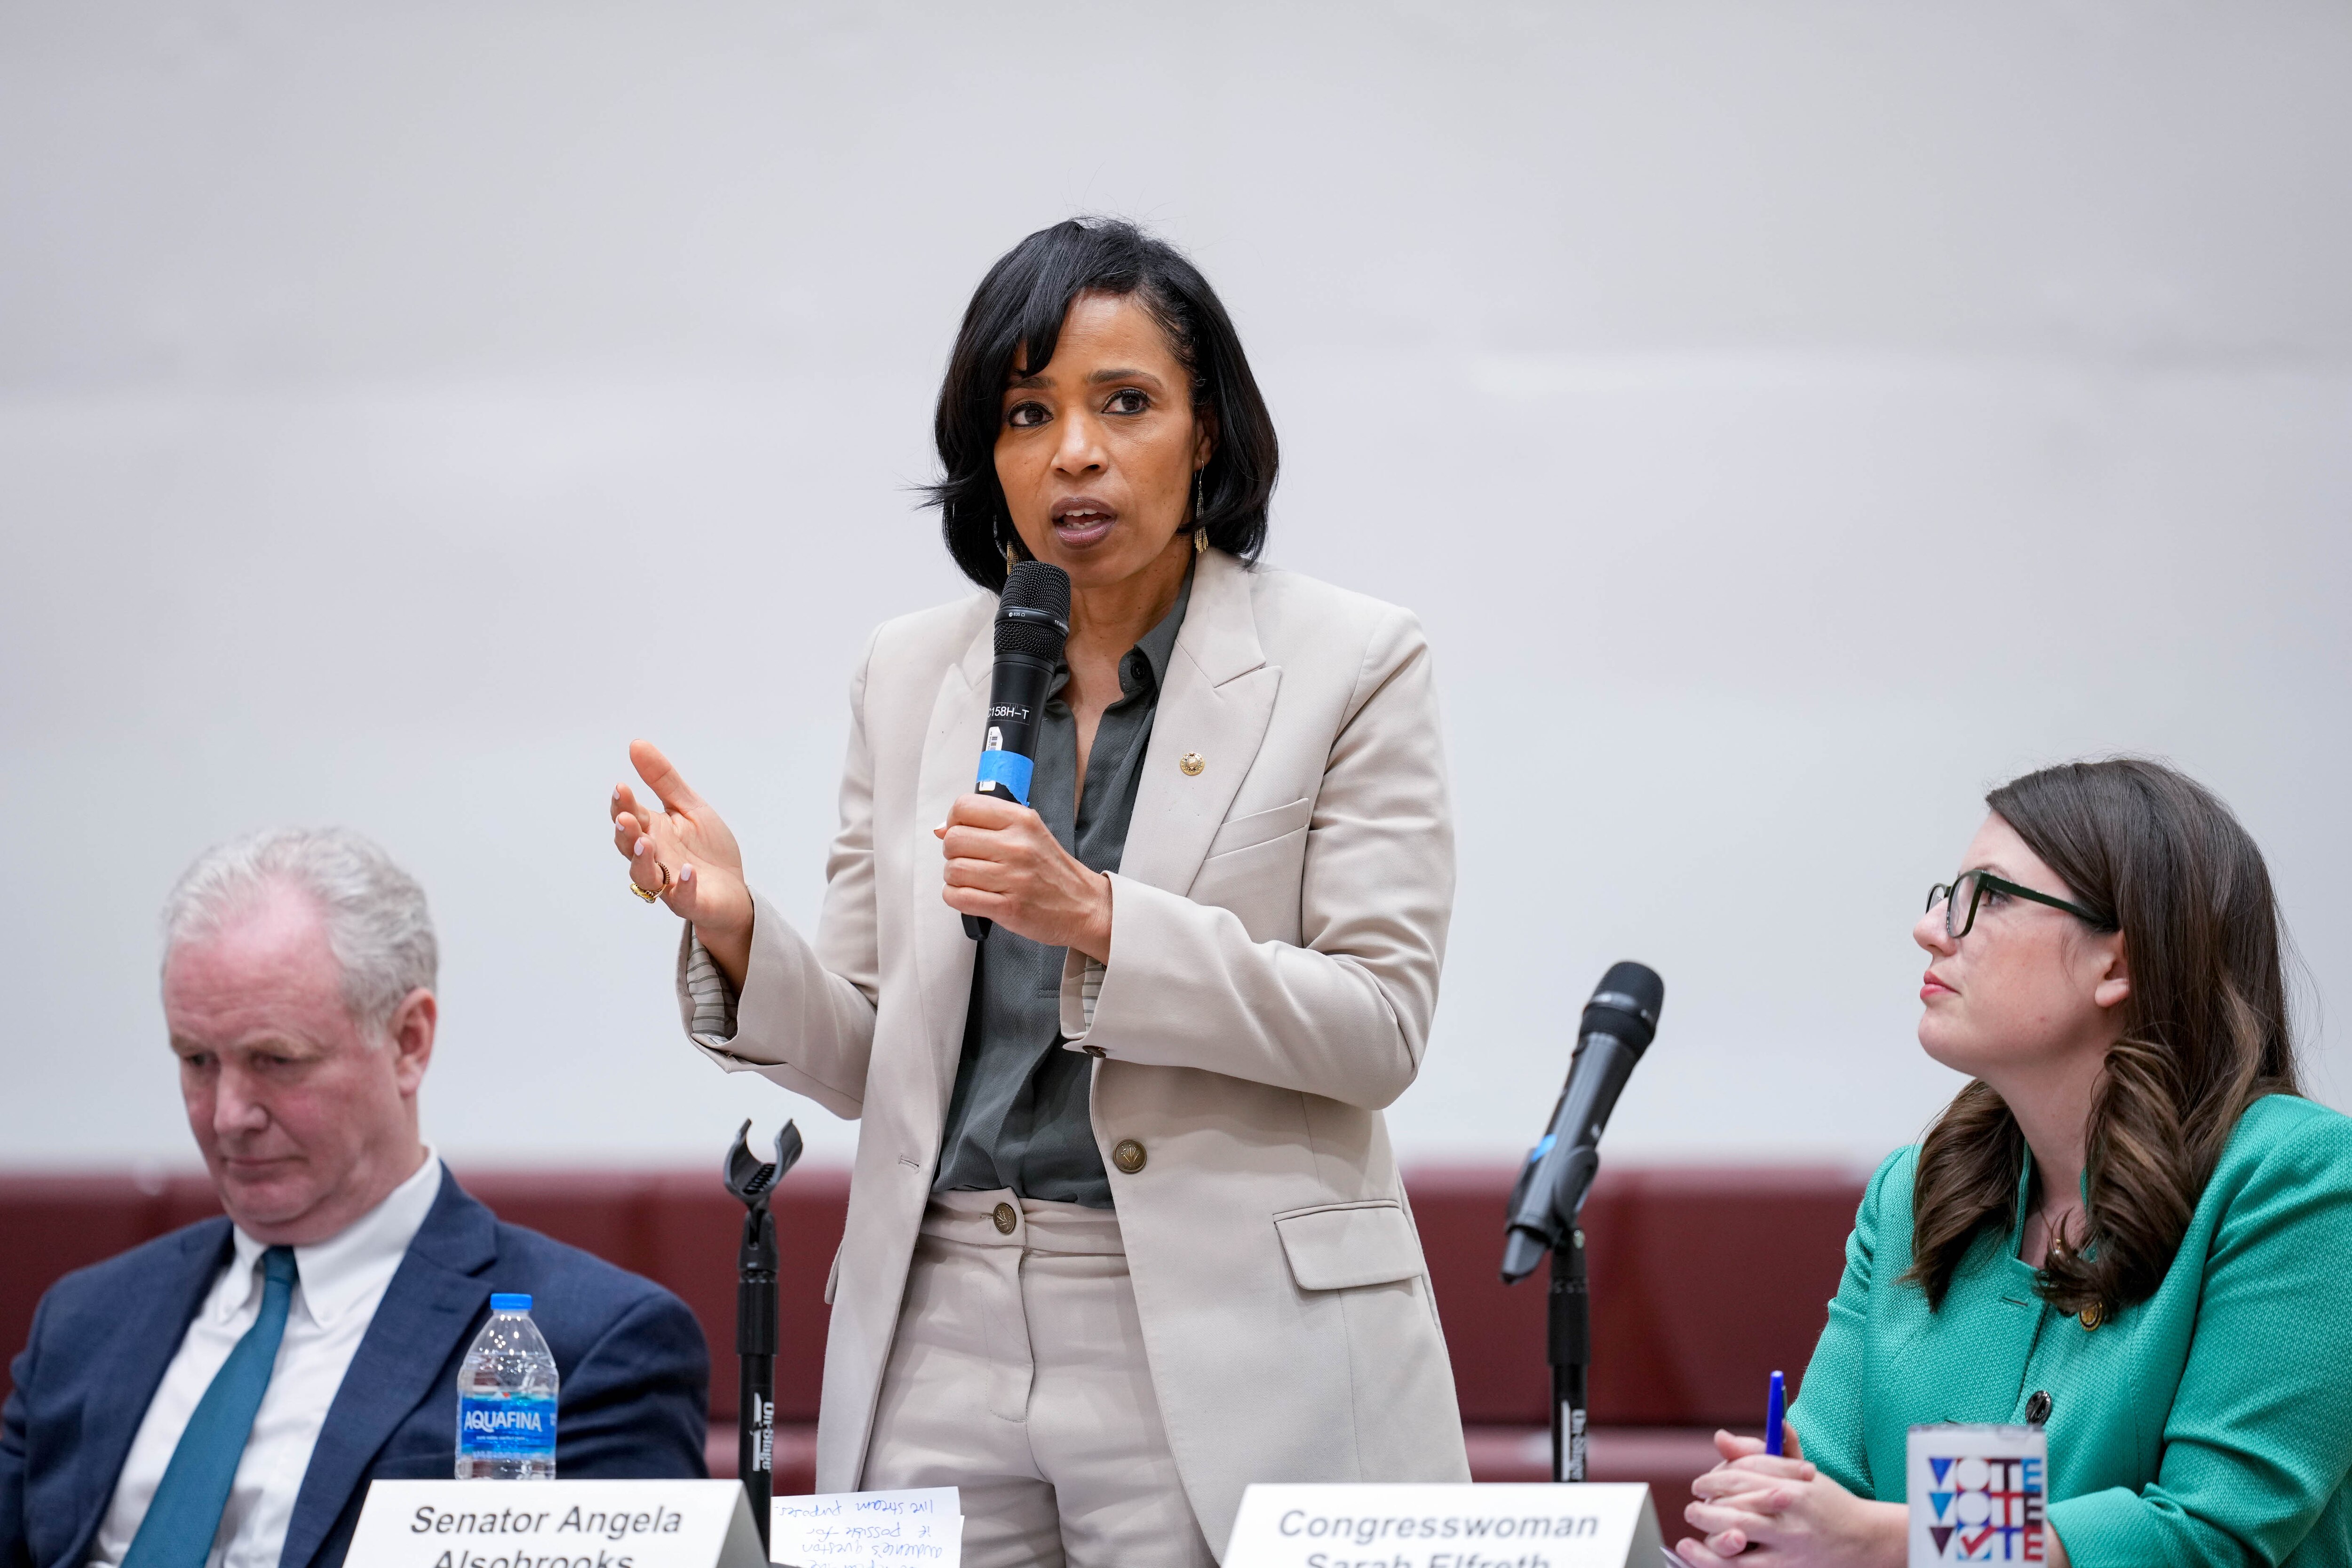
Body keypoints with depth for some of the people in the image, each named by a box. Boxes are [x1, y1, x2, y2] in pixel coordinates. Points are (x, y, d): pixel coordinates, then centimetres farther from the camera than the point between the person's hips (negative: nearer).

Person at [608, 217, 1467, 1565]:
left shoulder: (1348, 666, 0)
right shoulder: (913, 675, 11)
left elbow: (1381, 1026, -8)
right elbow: (865, 1057, 12)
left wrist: (1100, 919, -20)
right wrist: (736, 928, -9)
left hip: (1221, 1353, -3)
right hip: (943, 1342, 3)